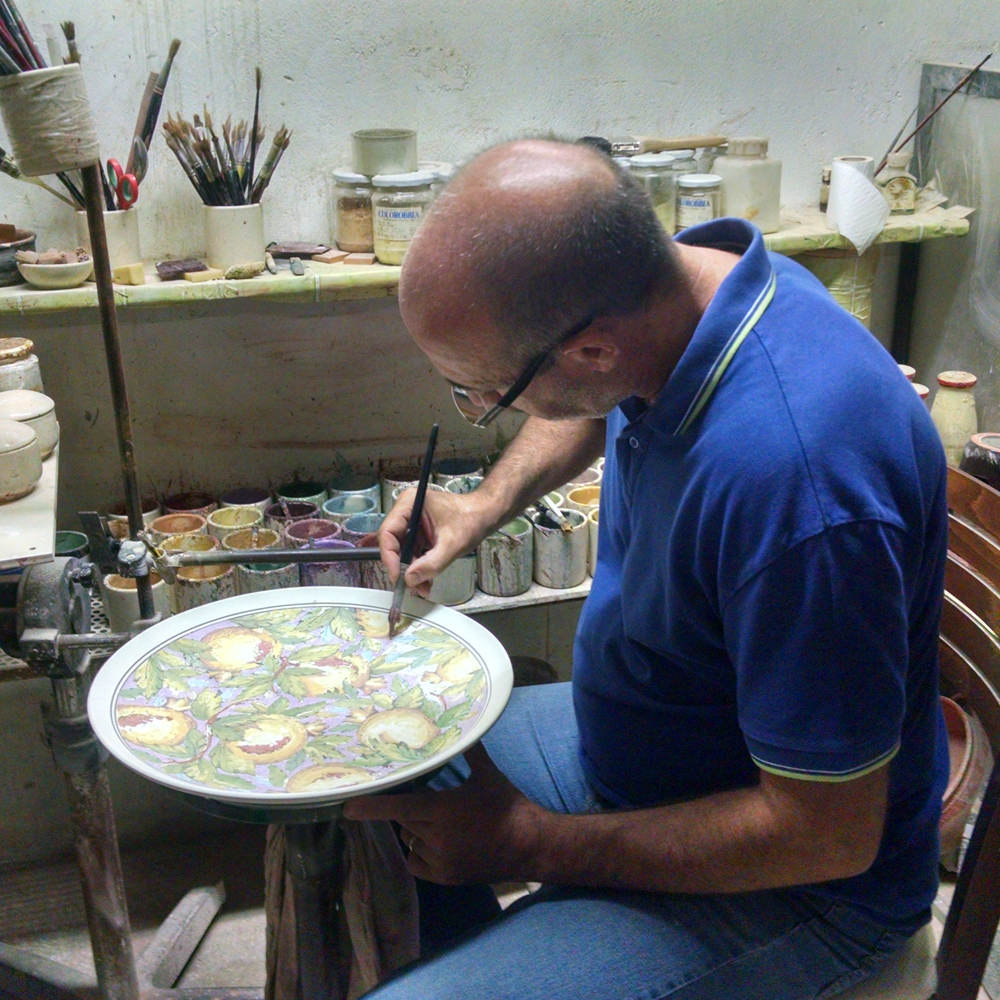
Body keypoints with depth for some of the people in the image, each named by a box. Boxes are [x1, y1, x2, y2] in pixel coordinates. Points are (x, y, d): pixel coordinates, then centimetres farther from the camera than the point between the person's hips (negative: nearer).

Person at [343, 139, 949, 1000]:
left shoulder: (792, 481, -38)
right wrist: (489, 502, -2)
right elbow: (592, 405, 15)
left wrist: (528, 842, -20)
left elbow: (827, 835, -28)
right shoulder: (685, 274, -11)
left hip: (790, 884, -8)